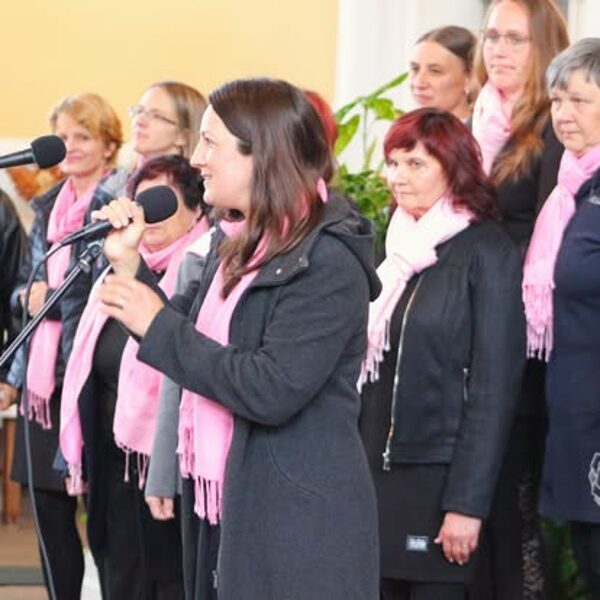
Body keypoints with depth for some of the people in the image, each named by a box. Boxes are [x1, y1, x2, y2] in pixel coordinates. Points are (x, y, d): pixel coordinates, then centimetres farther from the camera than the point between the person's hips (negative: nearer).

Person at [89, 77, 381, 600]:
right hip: (228, 503, 9)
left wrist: (158, 325, -18)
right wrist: (129, 264, 3)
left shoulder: (327, 260, -16)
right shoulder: (236, 242, 12)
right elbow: (189, 343, 15)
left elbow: (272, 391, -24)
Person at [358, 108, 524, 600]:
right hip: (375, 473, 6)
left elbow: (494, 388, -12)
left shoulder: (486, 253, -7)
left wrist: (467, 503, -16)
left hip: (437, 479, -6)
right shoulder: (397, 248, 12)